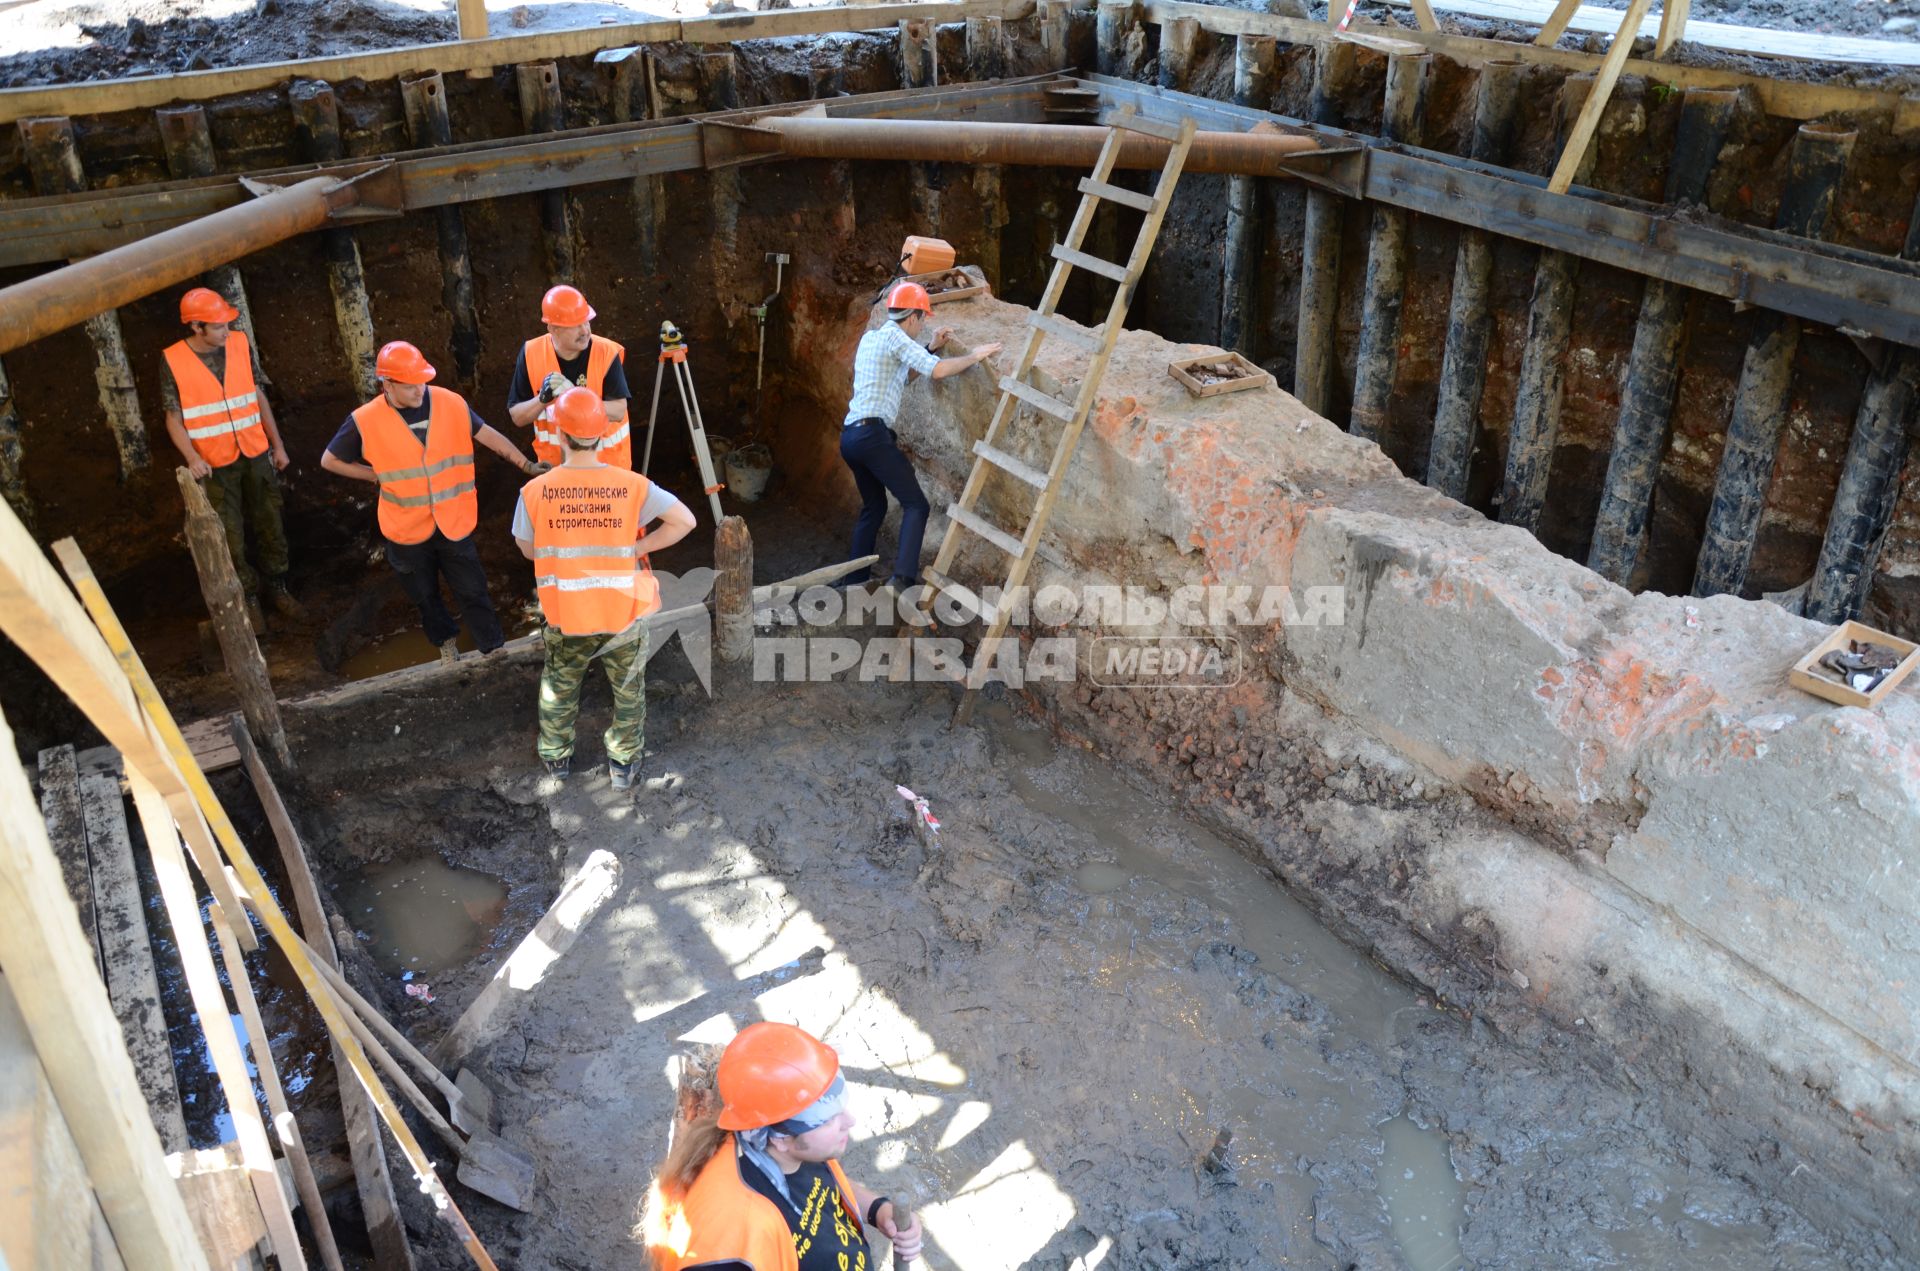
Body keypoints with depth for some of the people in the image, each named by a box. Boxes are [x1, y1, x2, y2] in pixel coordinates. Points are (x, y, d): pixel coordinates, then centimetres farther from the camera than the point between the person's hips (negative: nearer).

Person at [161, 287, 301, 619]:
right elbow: (174, 418, -8)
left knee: (270, 523, 13)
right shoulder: (173, 361, -13)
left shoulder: (240, 344, -5)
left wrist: (278, 444, 6)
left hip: (256, 454, 3)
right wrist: (192, 458, -24)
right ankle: (246, 594, 24)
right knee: (230, 536, 8)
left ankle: (278, 587, 29)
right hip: (215, 464, -3)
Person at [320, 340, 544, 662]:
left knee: (472, 591, 10)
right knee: (425, 596, 21)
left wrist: (527, 465, -4)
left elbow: (488, 436, -1)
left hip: (454, 522, 0)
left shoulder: (451, 403, -13)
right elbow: (330, 460, -2)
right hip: (407, 528, 0)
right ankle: (446, 642, 47)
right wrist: (379, 476, -7)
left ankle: (496, 651, 28)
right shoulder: (365, 422, -16)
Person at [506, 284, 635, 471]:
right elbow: (517, 417, -7)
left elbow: (619, 411, -21)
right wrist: (543, 399, -27)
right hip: (555, 462, 2)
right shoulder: (531, 353, -11)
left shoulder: (607, 353, -18)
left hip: (605, 462, -2)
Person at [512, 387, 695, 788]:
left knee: (559, 689, 27)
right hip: (623, 613, -1)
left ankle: (556, 758, 46)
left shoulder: (535, 492, -16)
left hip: (565, 617, 1)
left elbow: (528, 550, -2)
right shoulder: (632, 486, -18)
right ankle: (623, 764, 38)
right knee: (629, 691, 23)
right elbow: (686, 521, -17)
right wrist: (639, 547, -9)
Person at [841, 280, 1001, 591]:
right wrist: (973, 357, -3)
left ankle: (855, 581, 22)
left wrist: (930, 347, 28)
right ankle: (903, 576, -22)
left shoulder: (871, 337, 19)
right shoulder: (894, 336, -7)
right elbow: (937, 370, -16)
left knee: (874, 507, 21)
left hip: (850, 435, 9)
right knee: (916, 505, -7)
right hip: (873, 434, -9)